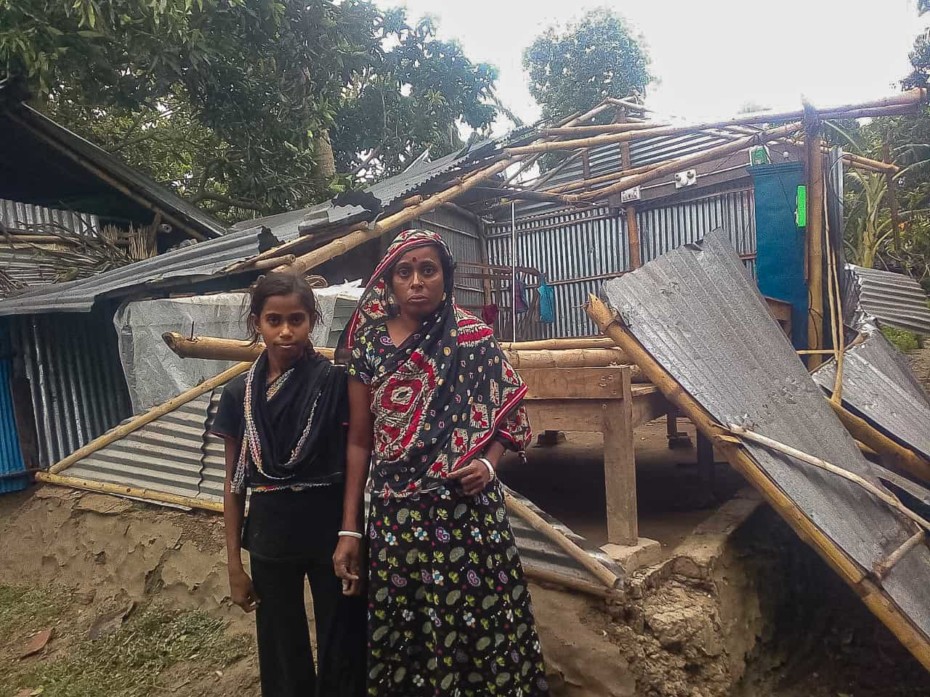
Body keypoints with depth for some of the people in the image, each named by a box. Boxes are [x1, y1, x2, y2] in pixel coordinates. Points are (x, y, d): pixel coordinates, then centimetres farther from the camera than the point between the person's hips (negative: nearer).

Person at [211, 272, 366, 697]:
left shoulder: (335, 382, -9)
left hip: (330, 529, -2)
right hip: (271, 535, 3)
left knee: (341, 646, 10)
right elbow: (234, 482, 5)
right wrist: (234, 564, 6)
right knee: (281, 651, 17)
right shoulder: (239, 393, 0)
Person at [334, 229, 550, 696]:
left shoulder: (472, 336, -1)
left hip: (466, 510, -1)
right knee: (400, 635, 11)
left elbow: (507, 411, 6)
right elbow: (359, 441, 5)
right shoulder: (368, 344, 2)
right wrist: (349, 528, 4)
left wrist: (487, 464, -13)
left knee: (476, 626, 5)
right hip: (395, 516, 2)